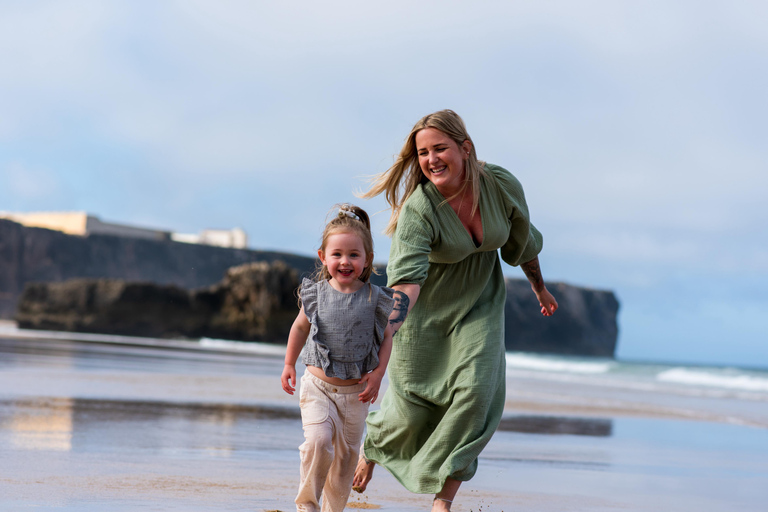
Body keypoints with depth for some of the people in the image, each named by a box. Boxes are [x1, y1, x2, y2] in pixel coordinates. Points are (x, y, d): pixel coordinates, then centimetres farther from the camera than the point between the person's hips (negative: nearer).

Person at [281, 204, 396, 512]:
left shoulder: (374, 299, -6)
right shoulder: (315, 294, -4)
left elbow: (387, 336, 5)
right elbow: (300, 327, 13)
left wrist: (378, 372, -7)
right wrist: (289, 365, 14)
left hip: (356, 392, 1)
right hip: (318, 385, -1)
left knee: (346, 453, 9)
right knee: (318, 441, -20)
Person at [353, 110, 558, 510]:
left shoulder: (503, 186, -17)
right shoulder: (418, 210, -29)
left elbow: (522, 242, 3)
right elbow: (406, 278, -40)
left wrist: (540, 288, 18)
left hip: (480, 305, 3)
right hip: (426, 310, -3)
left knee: (476, 391, -13)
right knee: (413, 399, 5)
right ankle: (371, 449, 39)